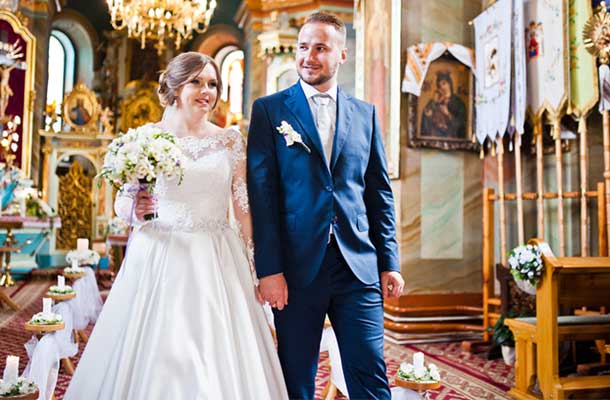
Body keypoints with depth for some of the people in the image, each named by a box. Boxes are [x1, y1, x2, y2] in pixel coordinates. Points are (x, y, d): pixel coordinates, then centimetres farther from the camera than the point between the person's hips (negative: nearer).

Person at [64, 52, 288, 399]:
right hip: (159, 259, -1)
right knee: (154, 356, 4)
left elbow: (244, 207, 4)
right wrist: (135, 208, -16)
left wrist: (253, 267, -1)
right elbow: (121, 203, 7)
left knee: (218, 357, 4)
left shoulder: (230, 141, 6)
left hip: (216, 263, 1)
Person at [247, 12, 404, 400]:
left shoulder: (365, 113, 11)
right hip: (297, 266, -1)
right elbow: (261, 192, -4)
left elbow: (380, 191, 11)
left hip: (358, 266, 2)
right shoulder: (269, 110, 3)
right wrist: (269, 269, -9)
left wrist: (390, 262, 5)